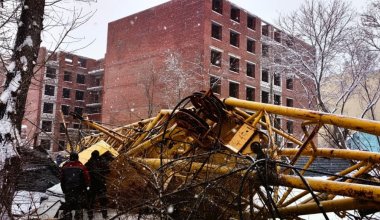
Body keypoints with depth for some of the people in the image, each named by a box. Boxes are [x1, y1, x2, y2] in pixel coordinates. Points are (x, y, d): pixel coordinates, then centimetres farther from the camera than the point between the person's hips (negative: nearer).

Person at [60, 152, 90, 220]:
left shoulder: (64, 167, 3)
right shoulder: (81, 167, -8)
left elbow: (62, 180, 8)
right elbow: (87, 178, -8)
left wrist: (64, 190, 18)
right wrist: (86, 186, 10)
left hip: (68, 190, 3)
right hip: (79, 191, -3)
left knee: (67, 207, 12)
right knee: (79, 207, 6)